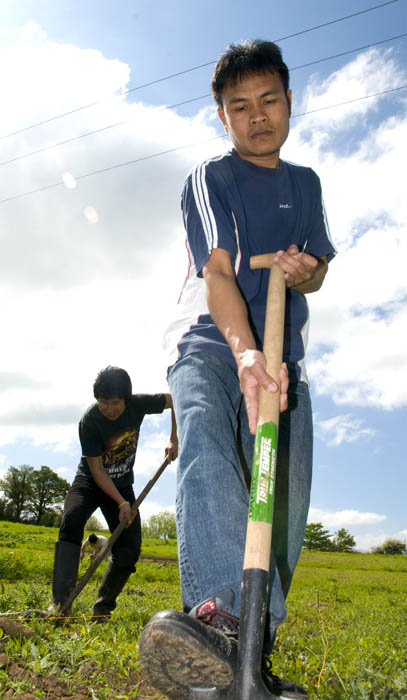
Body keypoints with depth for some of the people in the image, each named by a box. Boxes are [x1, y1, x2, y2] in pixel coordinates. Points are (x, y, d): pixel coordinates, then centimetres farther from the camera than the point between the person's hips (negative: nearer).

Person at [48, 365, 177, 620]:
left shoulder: (138, 404, -19)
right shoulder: (90, 420, -26)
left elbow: (176, 400, -4)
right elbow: (96, 470, -22)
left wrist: (174, 439, -9)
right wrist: (121, 503, -27)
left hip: (122, 485, 3)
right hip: (90, 482, -3)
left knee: (130, 549, -11)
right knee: (72, 520, -33)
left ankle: (103, 608, 6)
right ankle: (60, 601, -33)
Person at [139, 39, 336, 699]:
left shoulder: (306, 183, 20)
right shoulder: (210, 177, 2)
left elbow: (317, 268, 24)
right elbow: (218, 272, -14)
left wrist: (305, 271, -4)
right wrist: (244, 350, -34)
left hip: (281, 354, 5)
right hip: (210, 339, -4)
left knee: (285, 501, -7)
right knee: (206, 447, -35)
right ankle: (222, 617, -50)